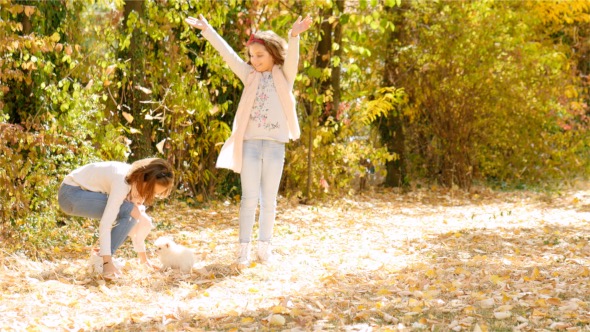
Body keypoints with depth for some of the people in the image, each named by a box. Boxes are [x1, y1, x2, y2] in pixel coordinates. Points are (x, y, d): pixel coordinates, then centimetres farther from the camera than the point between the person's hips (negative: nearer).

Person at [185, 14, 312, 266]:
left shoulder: (284, 76, 3)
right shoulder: (250, 75, 11)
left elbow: (291, 57, -16)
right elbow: (227, 53, 6)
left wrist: (295, 36, -35)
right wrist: (206, 30, -2)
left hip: (275, 144, -1)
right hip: (250, 143, 1)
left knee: (269, 199, 6)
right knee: (249, 197, 0)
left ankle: (264, 246, 15)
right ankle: (243, 248, 2)